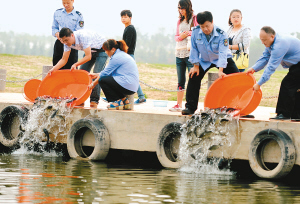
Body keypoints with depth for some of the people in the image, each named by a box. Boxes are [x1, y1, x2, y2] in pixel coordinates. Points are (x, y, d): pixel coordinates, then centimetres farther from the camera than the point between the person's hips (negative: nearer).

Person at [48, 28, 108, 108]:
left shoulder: (83, 37, -37)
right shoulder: (68, 42, -14)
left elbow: (88, 57, -37)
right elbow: (64, 59, -10)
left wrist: (75, 64, -45)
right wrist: (54, 69, -23)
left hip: (102, 50, -8)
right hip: (90, 51, 8)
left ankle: (94, 100, -17)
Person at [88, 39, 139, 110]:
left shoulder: (116, 58, -11)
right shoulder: (123, 55, 20)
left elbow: (105, 73, -5)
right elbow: (109, 72, 25)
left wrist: (93, 84, 6)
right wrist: (97, 75, 27)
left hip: (127, 86, -10)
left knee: (102, 80, -9)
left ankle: (118, 102, -3)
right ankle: (124, 100, 13)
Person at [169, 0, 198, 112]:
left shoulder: (195, 18, -1)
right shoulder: (180, 21, 17)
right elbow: (176, 36, 18)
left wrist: (188, 33, -12)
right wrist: (180, 37, -3)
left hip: (191, 53, -6)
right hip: (179, 53, 6)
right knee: (180, 81, 10)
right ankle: (179, 105, 14)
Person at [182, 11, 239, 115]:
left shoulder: (221, 34, -27)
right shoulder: (195, 32, -19)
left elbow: (223, 53, -34)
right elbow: (194, 49, -7)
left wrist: (220, 70, -44)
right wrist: (196, 66, -8)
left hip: (222, 60, -2)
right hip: (204, 61, 2)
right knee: (194, 77, -12)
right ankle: (190, 107, -3)